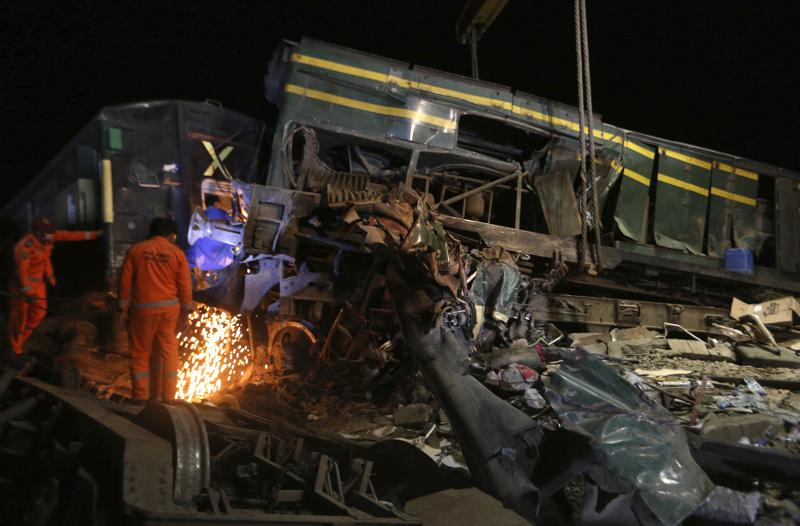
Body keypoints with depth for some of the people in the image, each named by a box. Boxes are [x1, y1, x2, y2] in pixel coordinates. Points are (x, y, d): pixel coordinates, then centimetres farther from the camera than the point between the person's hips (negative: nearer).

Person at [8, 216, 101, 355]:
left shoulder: (48, 237, -9)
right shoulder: (24, 247, -30)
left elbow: (69, 235, -2)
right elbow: (21, 270, -25)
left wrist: (93, 234, -2)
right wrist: (27, 291, -21)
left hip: (39, 282, 8)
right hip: (22, 284, -8)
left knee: (39, 312, 14)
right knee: (19, 317, 3)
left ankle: (19, 340, 32)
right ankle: (15, 350, 15)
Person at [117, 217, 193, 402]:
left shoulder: (135, 250, 1)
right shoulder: (177, 253, -1)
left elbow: (125, 281, -1)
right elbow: (185, 286, -2)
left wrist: (123, 308, 5)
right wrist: (185, 311, 6)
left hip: (142, 309, 0)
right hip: (169, 309, 0)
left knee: (140, 352, 11)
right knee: (168, 353, 10)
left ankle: (141, 396, 13)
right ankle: (167, 397, 14)